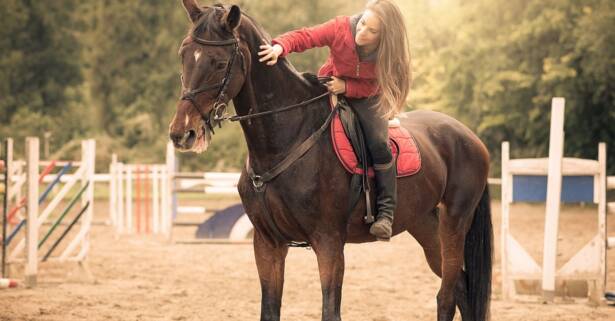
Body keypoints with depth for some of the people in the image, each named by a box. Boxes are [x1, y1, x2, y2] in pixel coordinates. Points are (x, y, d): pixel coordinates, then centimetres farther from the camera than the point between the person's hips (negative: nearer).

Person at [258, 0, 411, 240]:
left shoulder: (387, 55, -24)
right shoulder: (340, 29, -25)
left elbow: (371, 87, -17)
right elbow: (303, 37, -28)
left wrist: (345, 86, -34)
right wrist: (279, 47, -48)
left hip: (365, 98, -2)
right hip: (329, 90, 2)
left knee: (378, 143, -24)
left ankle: (385, 212, -14)